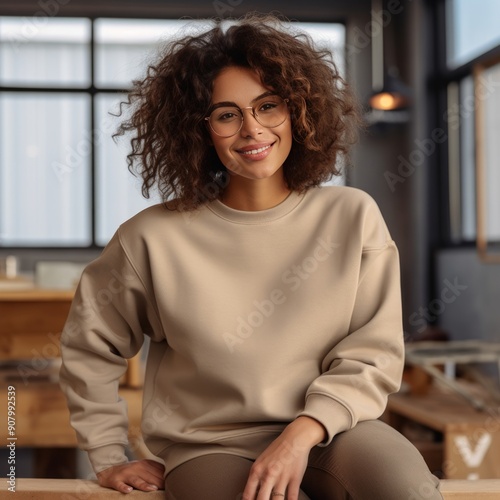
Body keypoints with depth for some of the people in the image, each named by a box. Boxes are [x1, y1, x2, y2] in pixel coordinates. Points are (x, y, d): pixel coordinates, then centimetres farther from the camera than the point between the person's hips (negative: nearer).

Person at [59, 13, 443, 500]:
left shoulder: (353, 216, -2)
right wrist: (109, 458, 8)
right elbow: (88, 347, 9)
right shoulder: (155, 237, -5)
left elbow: (375, 352, -3)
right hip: (210, 444, -1)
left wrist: (304, 432, -17)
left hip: (327, 429, 2)